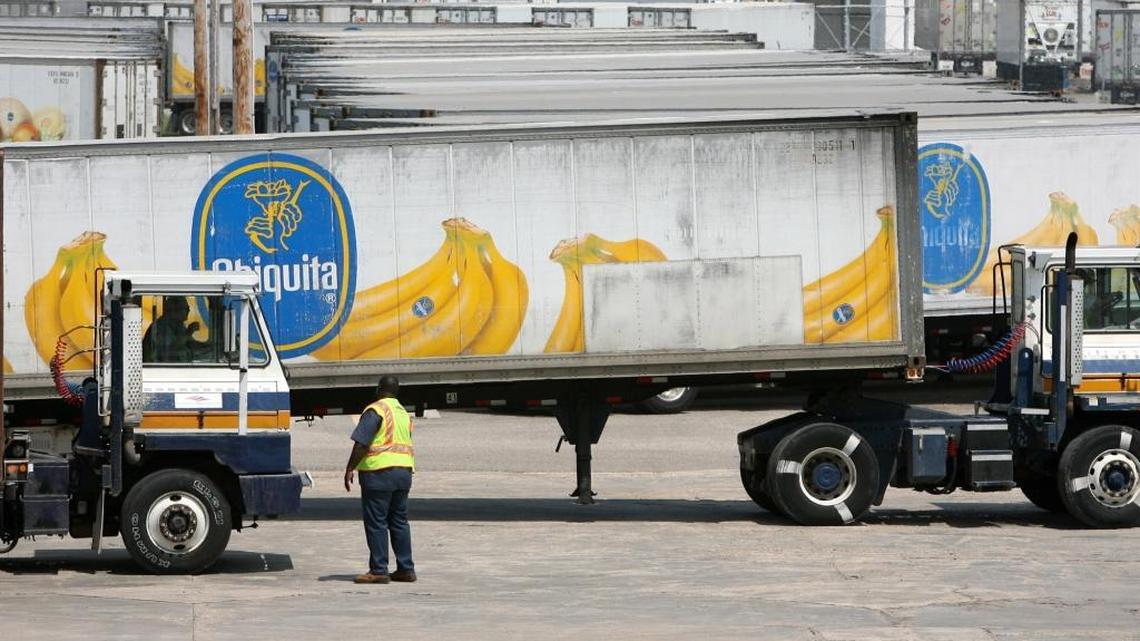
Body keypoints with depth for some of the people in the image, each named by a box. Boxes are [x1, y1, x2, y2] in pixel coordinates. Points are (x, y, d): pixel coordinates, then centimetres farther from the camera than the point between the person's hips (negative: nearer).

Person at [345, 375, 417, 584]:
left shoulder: (376, 410, -10)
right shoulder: (404, 413, 15)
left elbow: (361, 444, -15)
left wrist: (349, 469, -11)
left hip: (379, 472, -8)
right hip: (404, 471, 8)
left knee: (376, 523, -4)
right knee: (399, 522, 12)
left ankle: (378, 570, -5)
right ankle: (406, 569, 12)